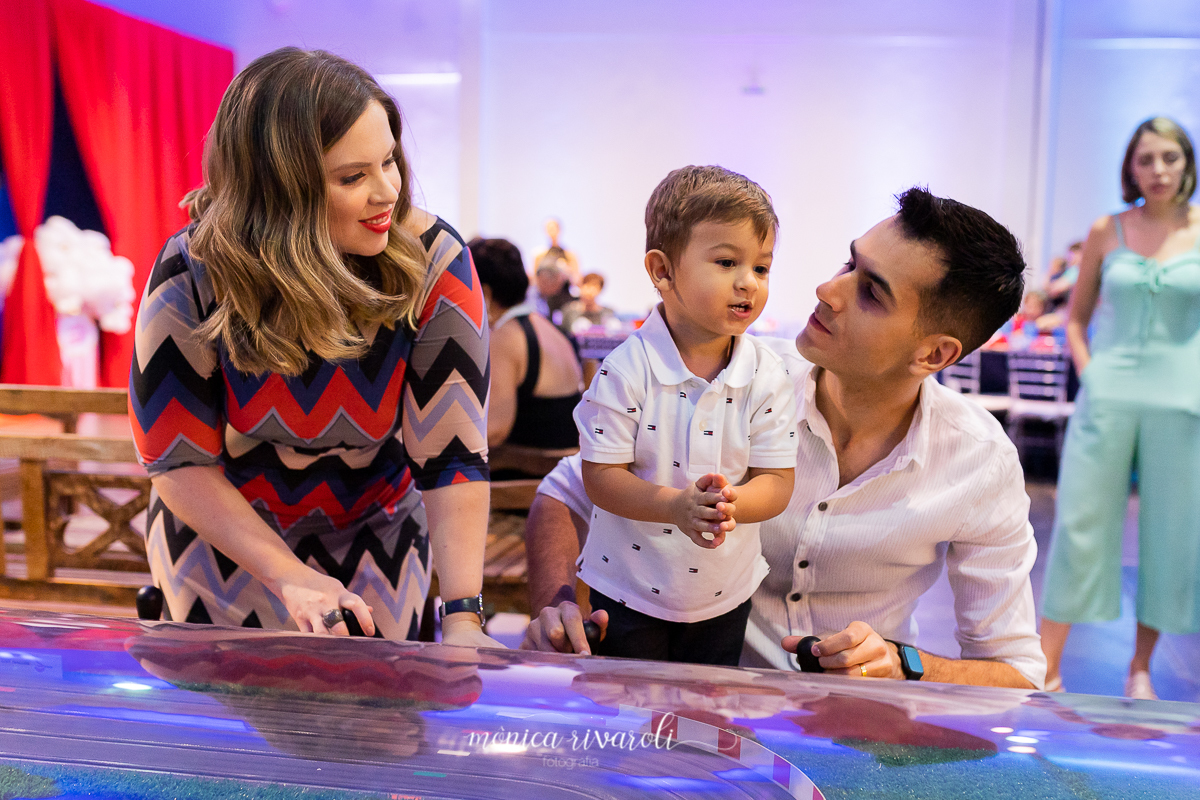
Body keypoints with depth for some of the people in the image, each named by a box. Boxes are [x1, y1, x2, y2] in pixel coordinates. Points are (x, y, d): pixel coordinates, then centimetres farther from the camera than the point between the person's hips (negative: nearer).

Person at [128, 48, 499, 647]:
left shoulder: (433, 264, -24)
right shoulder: (192, 276, -24)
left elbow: (454, 454, -26)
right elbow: (177, 459, -19)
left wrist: (462, 616, -34)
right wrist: (289, 575, -29)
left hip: (376, 541, 1)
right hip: (221, 540, 0)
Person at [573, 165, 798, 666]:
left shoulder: (768, 375, -11)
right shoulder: (626, 370, -19)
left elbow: (777, 482, -9)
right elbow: (601, 476, -18)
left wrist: (730, 503, -31)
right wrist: (676, 506, -34)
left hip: (725, 595, 3)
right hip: (629, 593, -2)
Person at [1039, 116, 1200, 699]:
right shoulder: (1106, 231, 5)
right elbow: (1076, 316, 12)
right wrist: (1088, 374, 0)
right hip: (1107, 397, 0)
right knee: (1080, 524, 0)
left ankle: (1140, 668, 21)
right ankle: (1047, 668, 7)